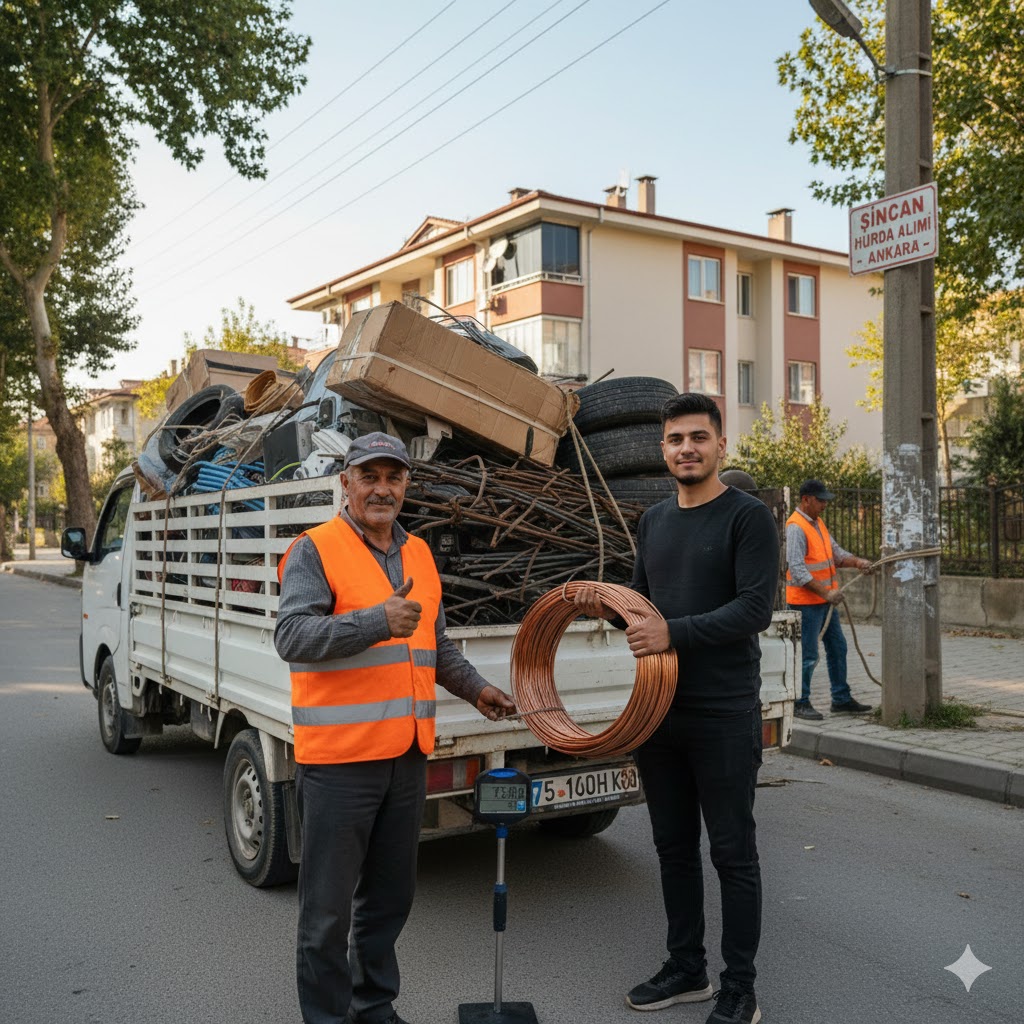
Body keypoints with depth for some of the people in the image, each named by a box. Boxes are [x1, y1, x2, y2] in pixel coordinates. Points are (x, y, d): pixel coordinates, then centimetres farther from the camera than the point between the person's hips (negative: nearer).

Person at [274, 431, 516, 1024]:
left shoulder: (419, 554, 14)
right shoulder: (315, 551, -8)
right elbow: (292, 637, -21)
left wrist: (475, 688, 18)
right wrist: (378, 622, -30)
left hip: (408, 754, 7)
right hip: (338, 758, -7)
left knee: (391, 896, 19)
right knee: (329, 905, 4)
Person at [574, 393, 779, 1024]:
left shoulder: (748, 517, -7)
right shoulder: (654, 520, 13)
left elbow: (756, 609, -17)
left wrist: (675, 632, -25)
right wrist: (610, 606, -1)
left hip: (724, 716, -6)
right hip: (658, 710, 6)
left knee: (732, 854, 4)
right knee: (674, 847, 16)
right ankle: (687, 969, 31)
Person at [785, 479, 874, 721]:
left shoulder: (818, 522, 13)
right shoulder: (796, 527, -18)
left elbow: (835, 551, 16)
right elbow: (797, 569, -24)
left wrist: (857, 561, -4)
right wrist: (826, 592, -25)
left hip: (825, 600, 10)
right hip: (806, 601, -10)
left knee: (837, 648, 15)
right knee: (808, 655, -3)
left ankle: (841, 699, 26)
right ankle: (800, 703, 10)